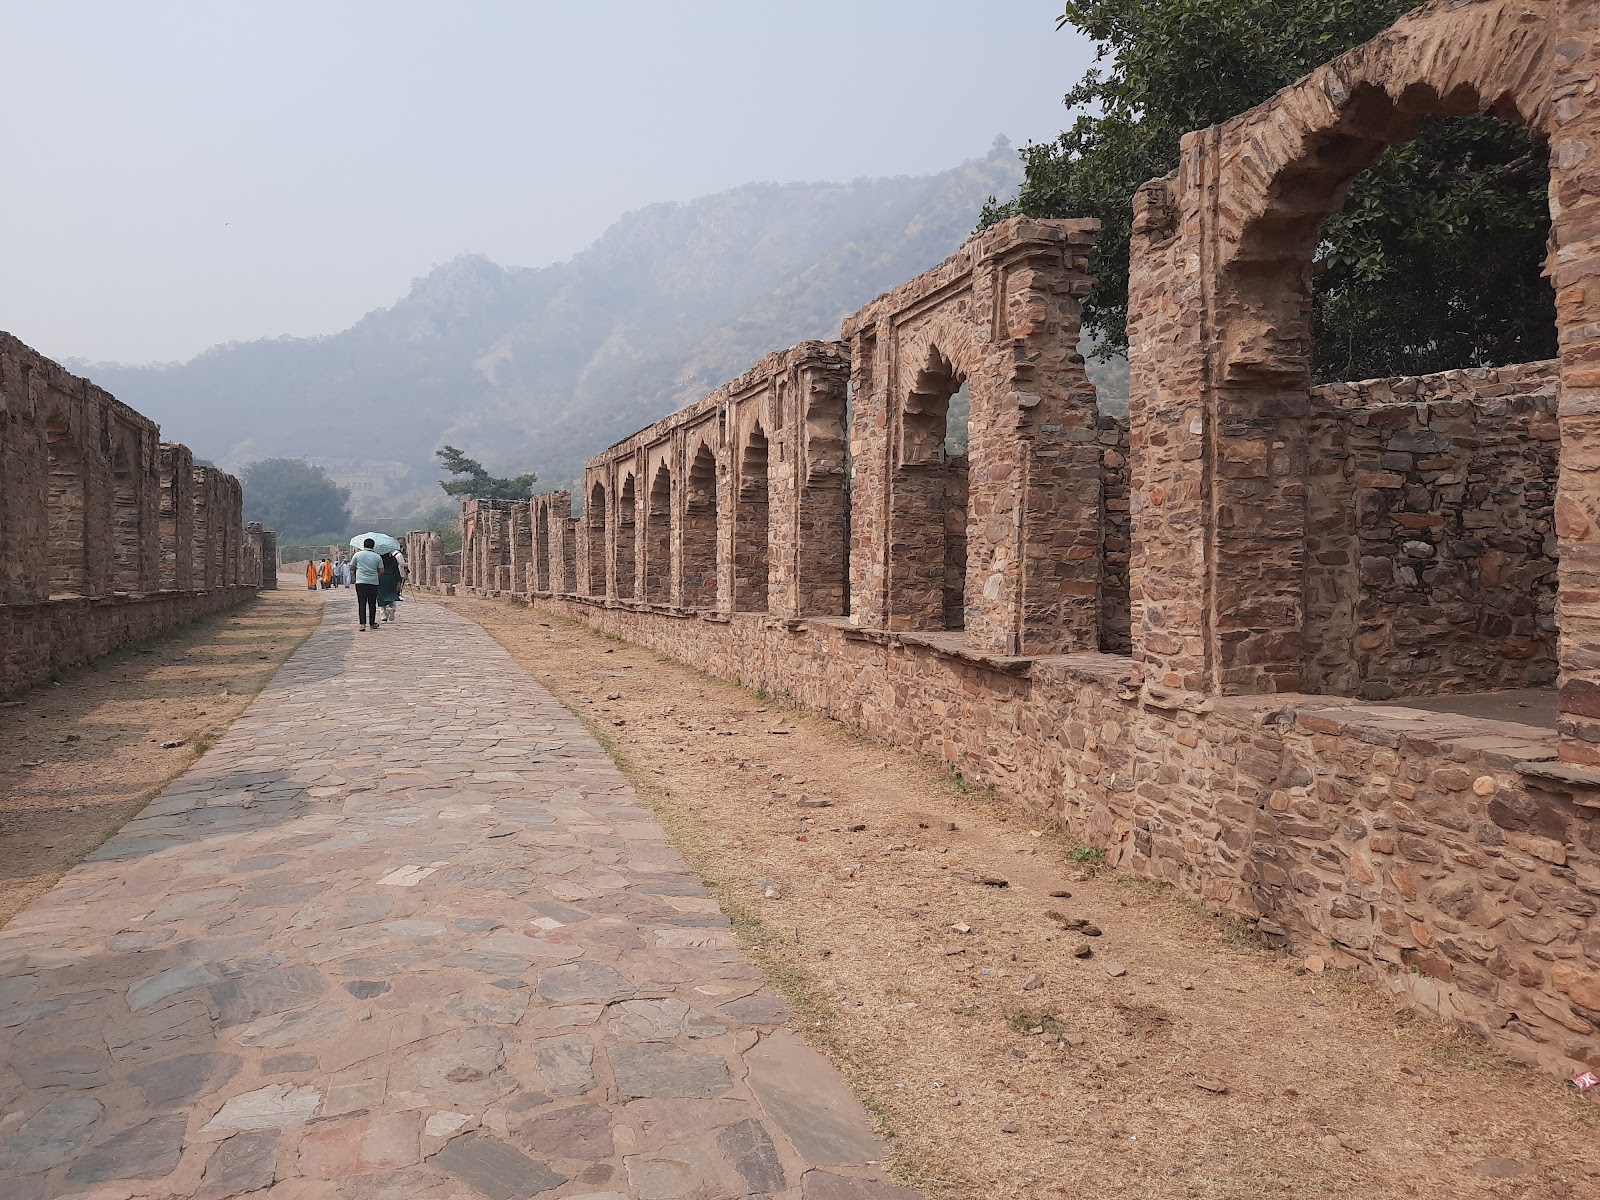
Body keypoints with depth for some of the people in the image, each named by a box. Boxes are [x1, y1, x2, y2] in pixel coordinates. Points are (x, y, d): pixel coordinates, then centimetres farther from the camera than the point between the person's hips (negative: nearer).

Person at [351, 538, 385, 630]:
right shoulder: (377, 557, 3)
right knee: (372, 604, 9)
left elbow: (352, 567, 11)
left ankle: (363, 623, -11)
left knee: (362, 603, -1)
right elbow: (381, 571, 4)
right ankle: (372, 624, 16)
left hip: (361, 582, -1)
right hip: (373, 582, 1)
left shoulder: (358, 555, 2)